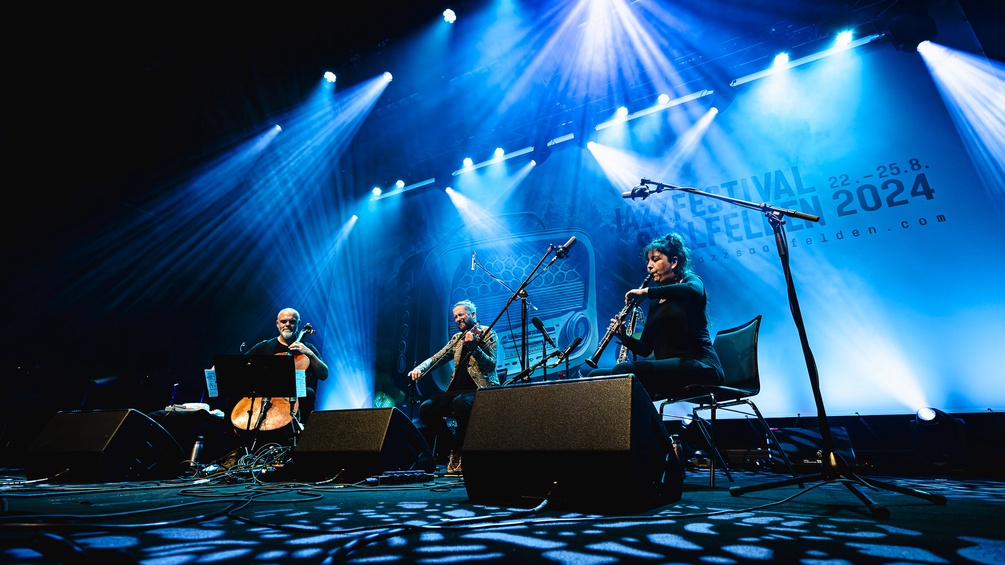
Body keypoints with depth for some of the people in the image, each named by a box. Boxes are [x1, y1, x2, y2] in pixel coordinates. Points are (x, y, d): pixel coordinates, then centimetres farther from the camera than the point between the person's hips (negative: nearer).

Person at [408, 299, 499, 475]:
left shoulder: (487, 332, 1)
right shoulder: (457, 338, 19)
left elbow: (491, 365, -11)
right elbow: (437, 358, 15)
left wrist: (473, 347, -26)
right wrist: (420, 368, -4)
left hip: (482, 389, -6)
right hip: (458, 390, 6)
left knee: (460, 402, -37)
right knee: (426, 408, -15)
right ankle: (454, 448, 2)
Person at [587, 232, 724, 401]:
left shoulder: (691, 281, 5)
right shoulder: (656, 302, 21)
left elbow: (693, 291, -25)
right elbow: (645, 349, 18)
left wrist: (646, 291, -17)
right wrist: (623, 337, -2)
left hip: (699, 365, -7)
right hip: (666, 371, 7)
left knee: (623, 370, -31)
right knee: (596, 375, -10)